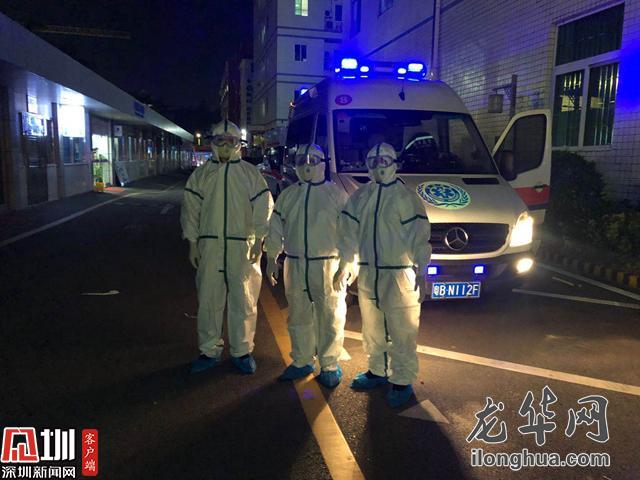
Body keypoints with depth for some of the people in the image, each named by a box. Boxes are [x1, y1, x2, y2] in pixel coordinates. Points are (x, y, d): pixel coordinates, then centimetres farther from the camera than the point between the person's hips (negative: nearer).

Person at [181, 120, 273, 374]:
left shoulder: (250, 173, 3)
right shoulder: (201, 175, 8)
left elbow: (262, 209, 2)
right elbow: (191, 210, 8)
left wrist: (258, 241, -4)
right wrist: (193, 244, 3)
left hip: (243, 247, -1)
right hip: (209, 246, 1)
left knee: (243, 301, 5)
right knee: (208, 300, 6)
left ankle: (241, 351, 19)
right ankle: (209, 350, 21)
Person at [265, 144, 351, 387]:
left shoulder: (336, 193, -1)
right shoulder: (287, 195, 11)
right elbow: (276, 229, 14)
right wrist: (271, 258, 11)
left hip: (327, 265, -4)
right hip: (295, 265, 4)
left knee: (330, 317, 2)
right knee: (298, 315, 13)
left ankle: (329, 365, 16)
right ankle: (302, 361, 29)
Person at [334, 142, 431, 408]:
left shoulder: (406, 197, -9)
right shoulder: (360, 196, 8)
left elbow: (419, 236, -13)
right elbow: (348, 231, 12)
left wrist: (421, 272, -16)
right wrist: (344, 264, 11)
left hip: (399, 275, -6)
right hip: (367, 274, 6)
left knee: (401, 333, 1)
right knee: (372, 329, 19)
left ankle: (402, 381, 15)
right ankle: (377, 371, 36)